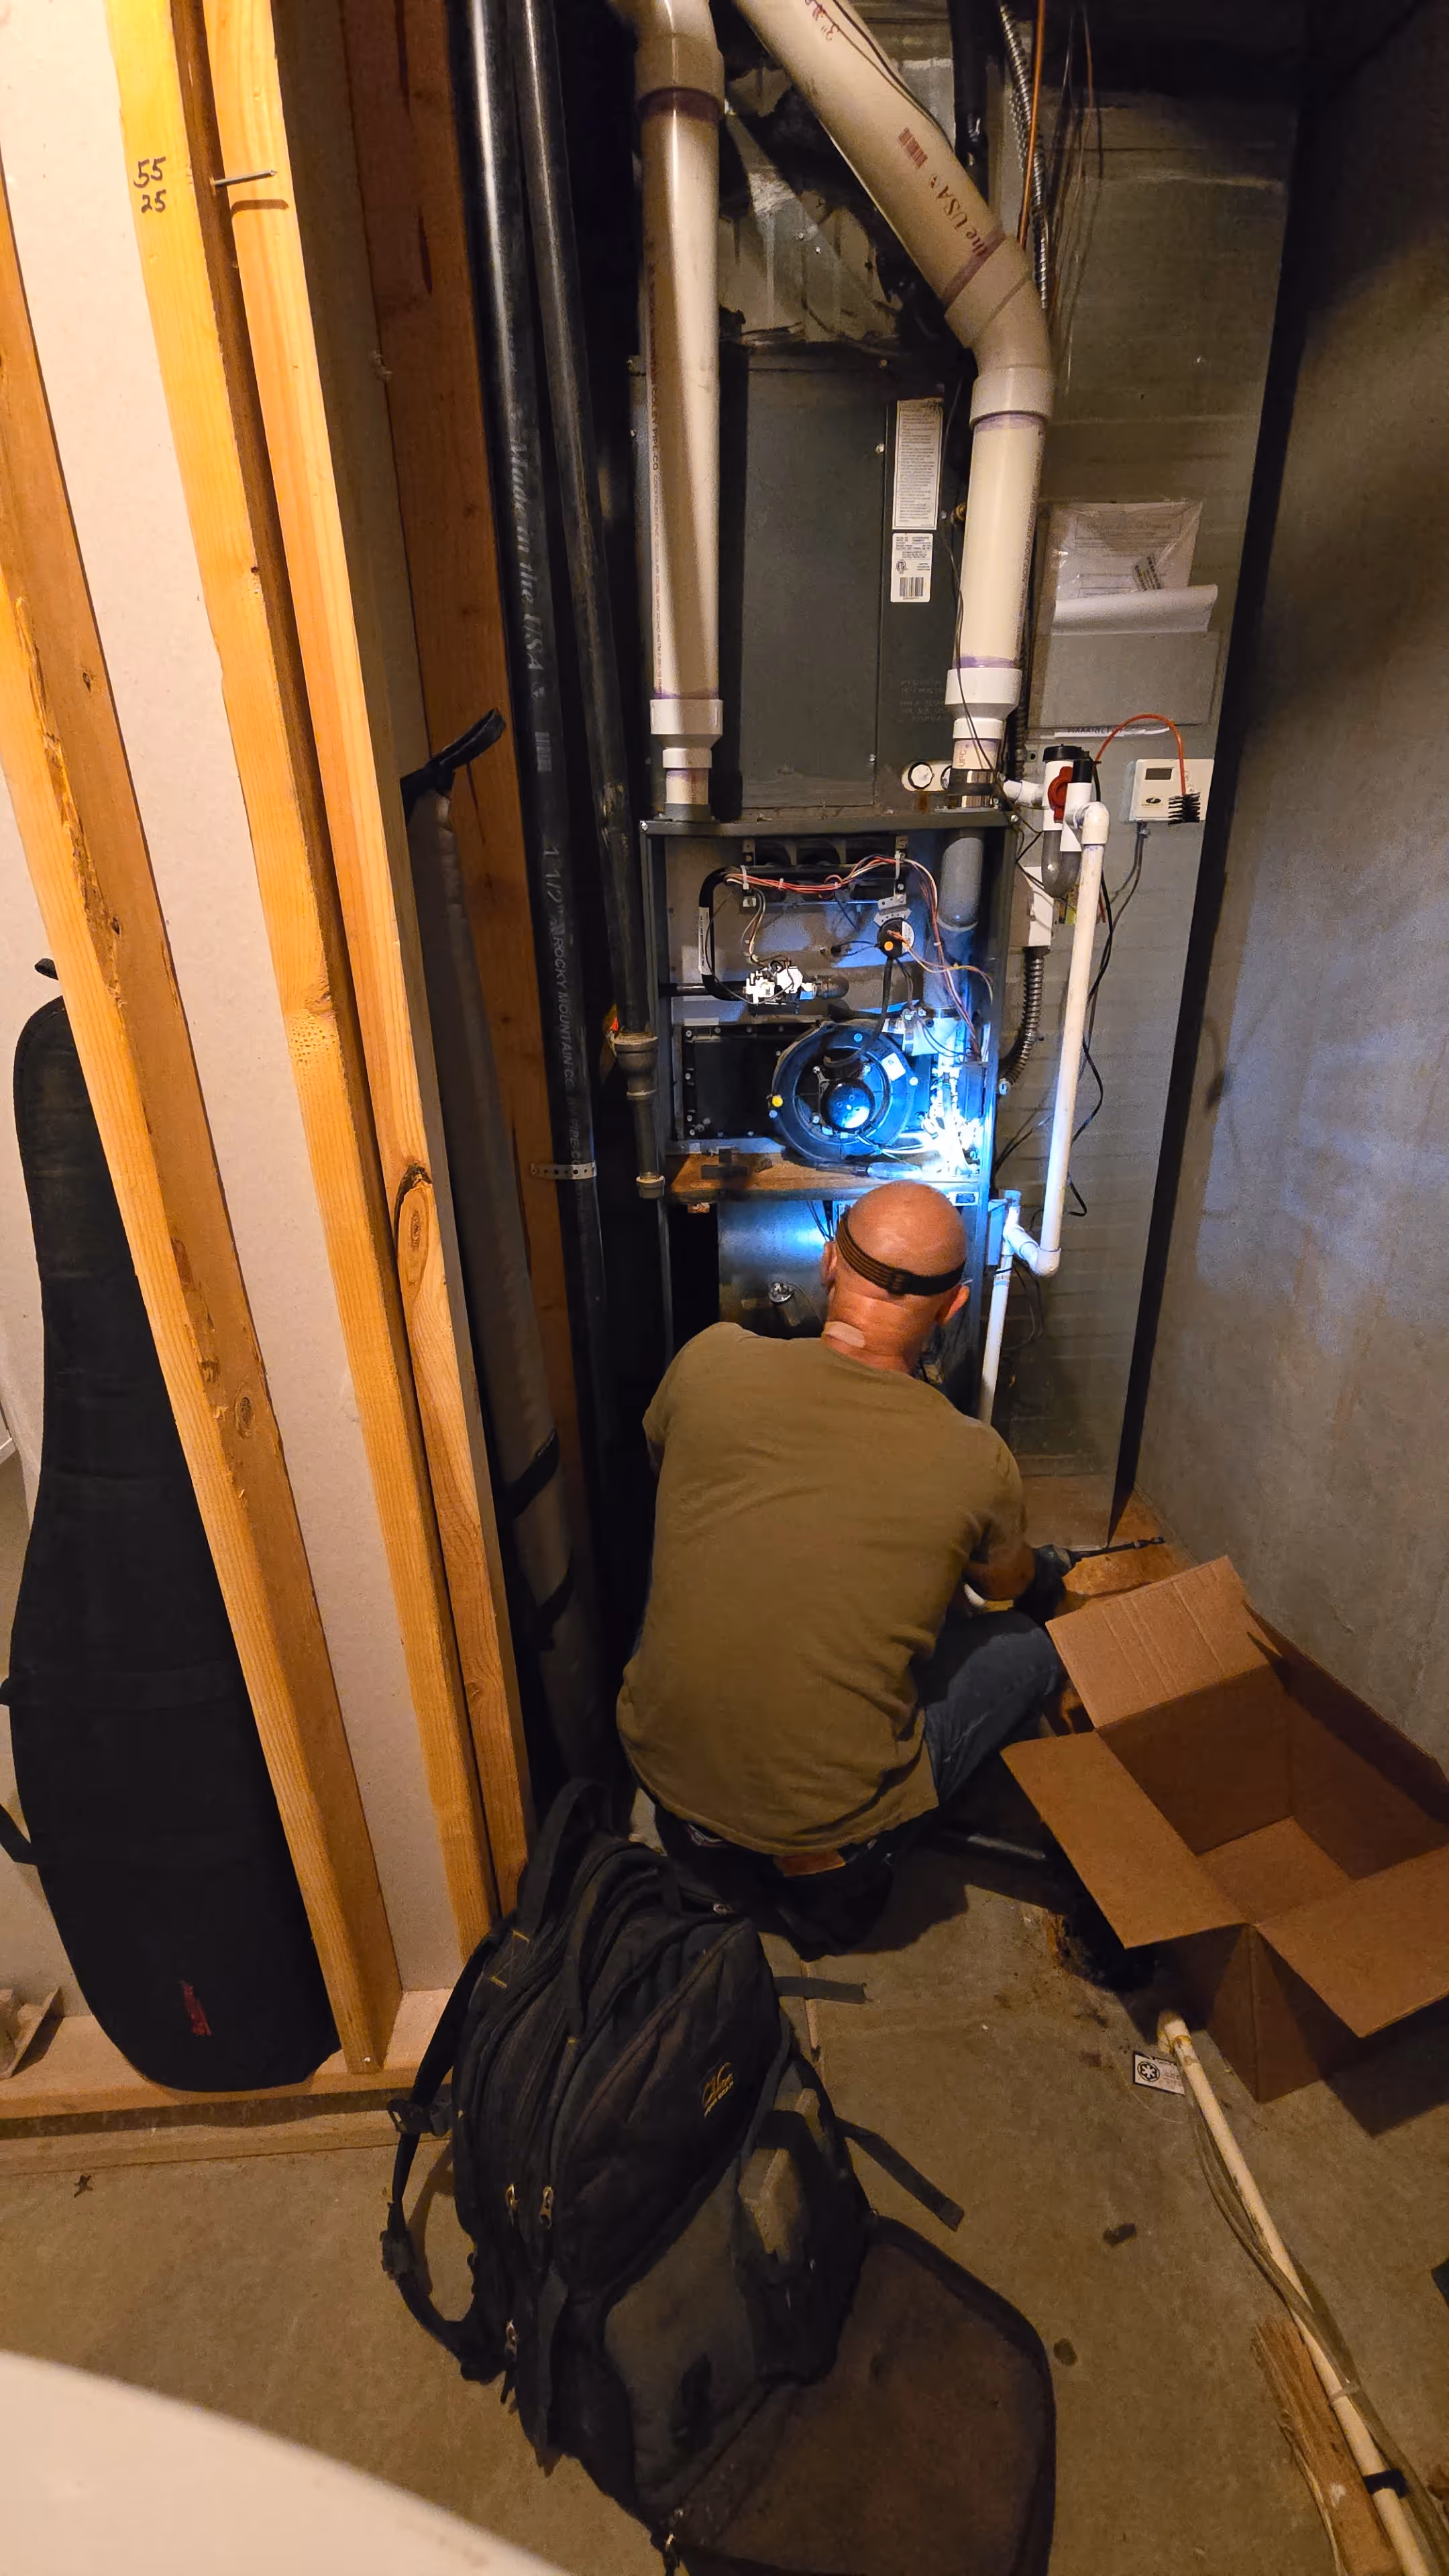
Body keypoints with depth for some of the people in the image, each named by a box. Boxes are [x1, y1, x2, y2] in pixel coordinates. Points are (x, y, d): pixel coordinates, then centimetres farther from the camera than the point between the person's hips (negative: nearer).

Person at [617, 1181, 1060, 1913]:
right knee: (1027, 1648, 17)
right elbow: (1007, 1585, 6)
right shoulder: (976, 1462, -18)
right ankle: (832, 1854, 14)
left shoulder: (712, 1360, -16)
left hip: (660, 1763, 3)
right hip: (826, 1815, -2)